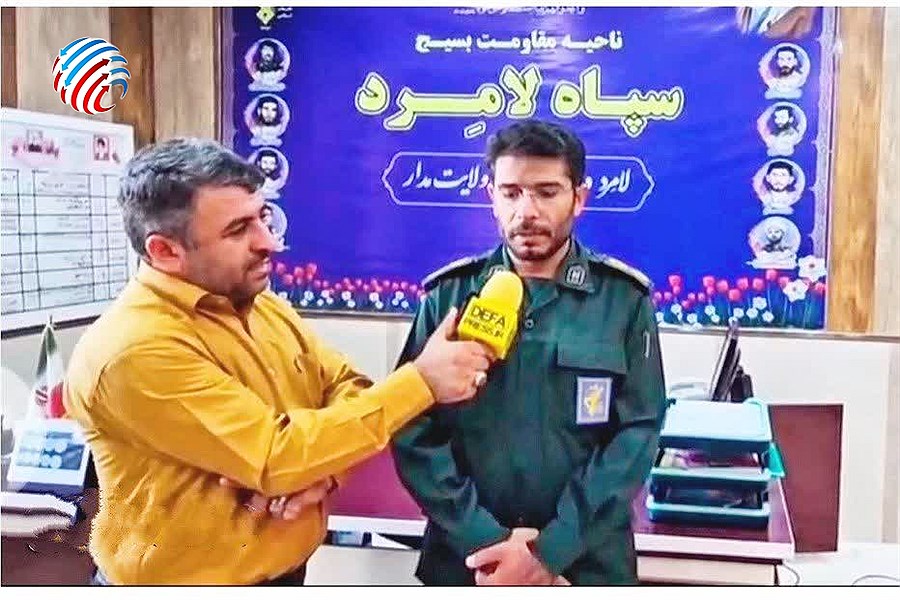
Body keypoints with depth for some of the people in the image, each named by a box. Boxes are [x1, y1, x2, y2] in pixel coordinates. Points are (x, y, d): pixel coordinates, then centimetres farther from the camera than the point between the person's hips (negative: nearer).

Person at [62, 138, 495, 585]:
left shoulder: (265, 306, 1)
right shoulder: (135, 351, -25)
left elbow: (346, 389, 4)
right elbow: (277, 457, -27)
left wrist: (325, 465, -18)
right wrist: (420, 381, -24)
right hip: (187, 579, -7)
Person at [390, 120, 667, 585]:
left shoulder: (624, 299, -4)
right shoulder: (449, 294, -2)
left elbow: (636, 435, -9)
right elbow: (414, 430, -6)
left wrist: (549, 551, -16)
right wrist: (485, 540, -16)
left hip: (586, 561, 0)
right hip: (465, 558, 1)